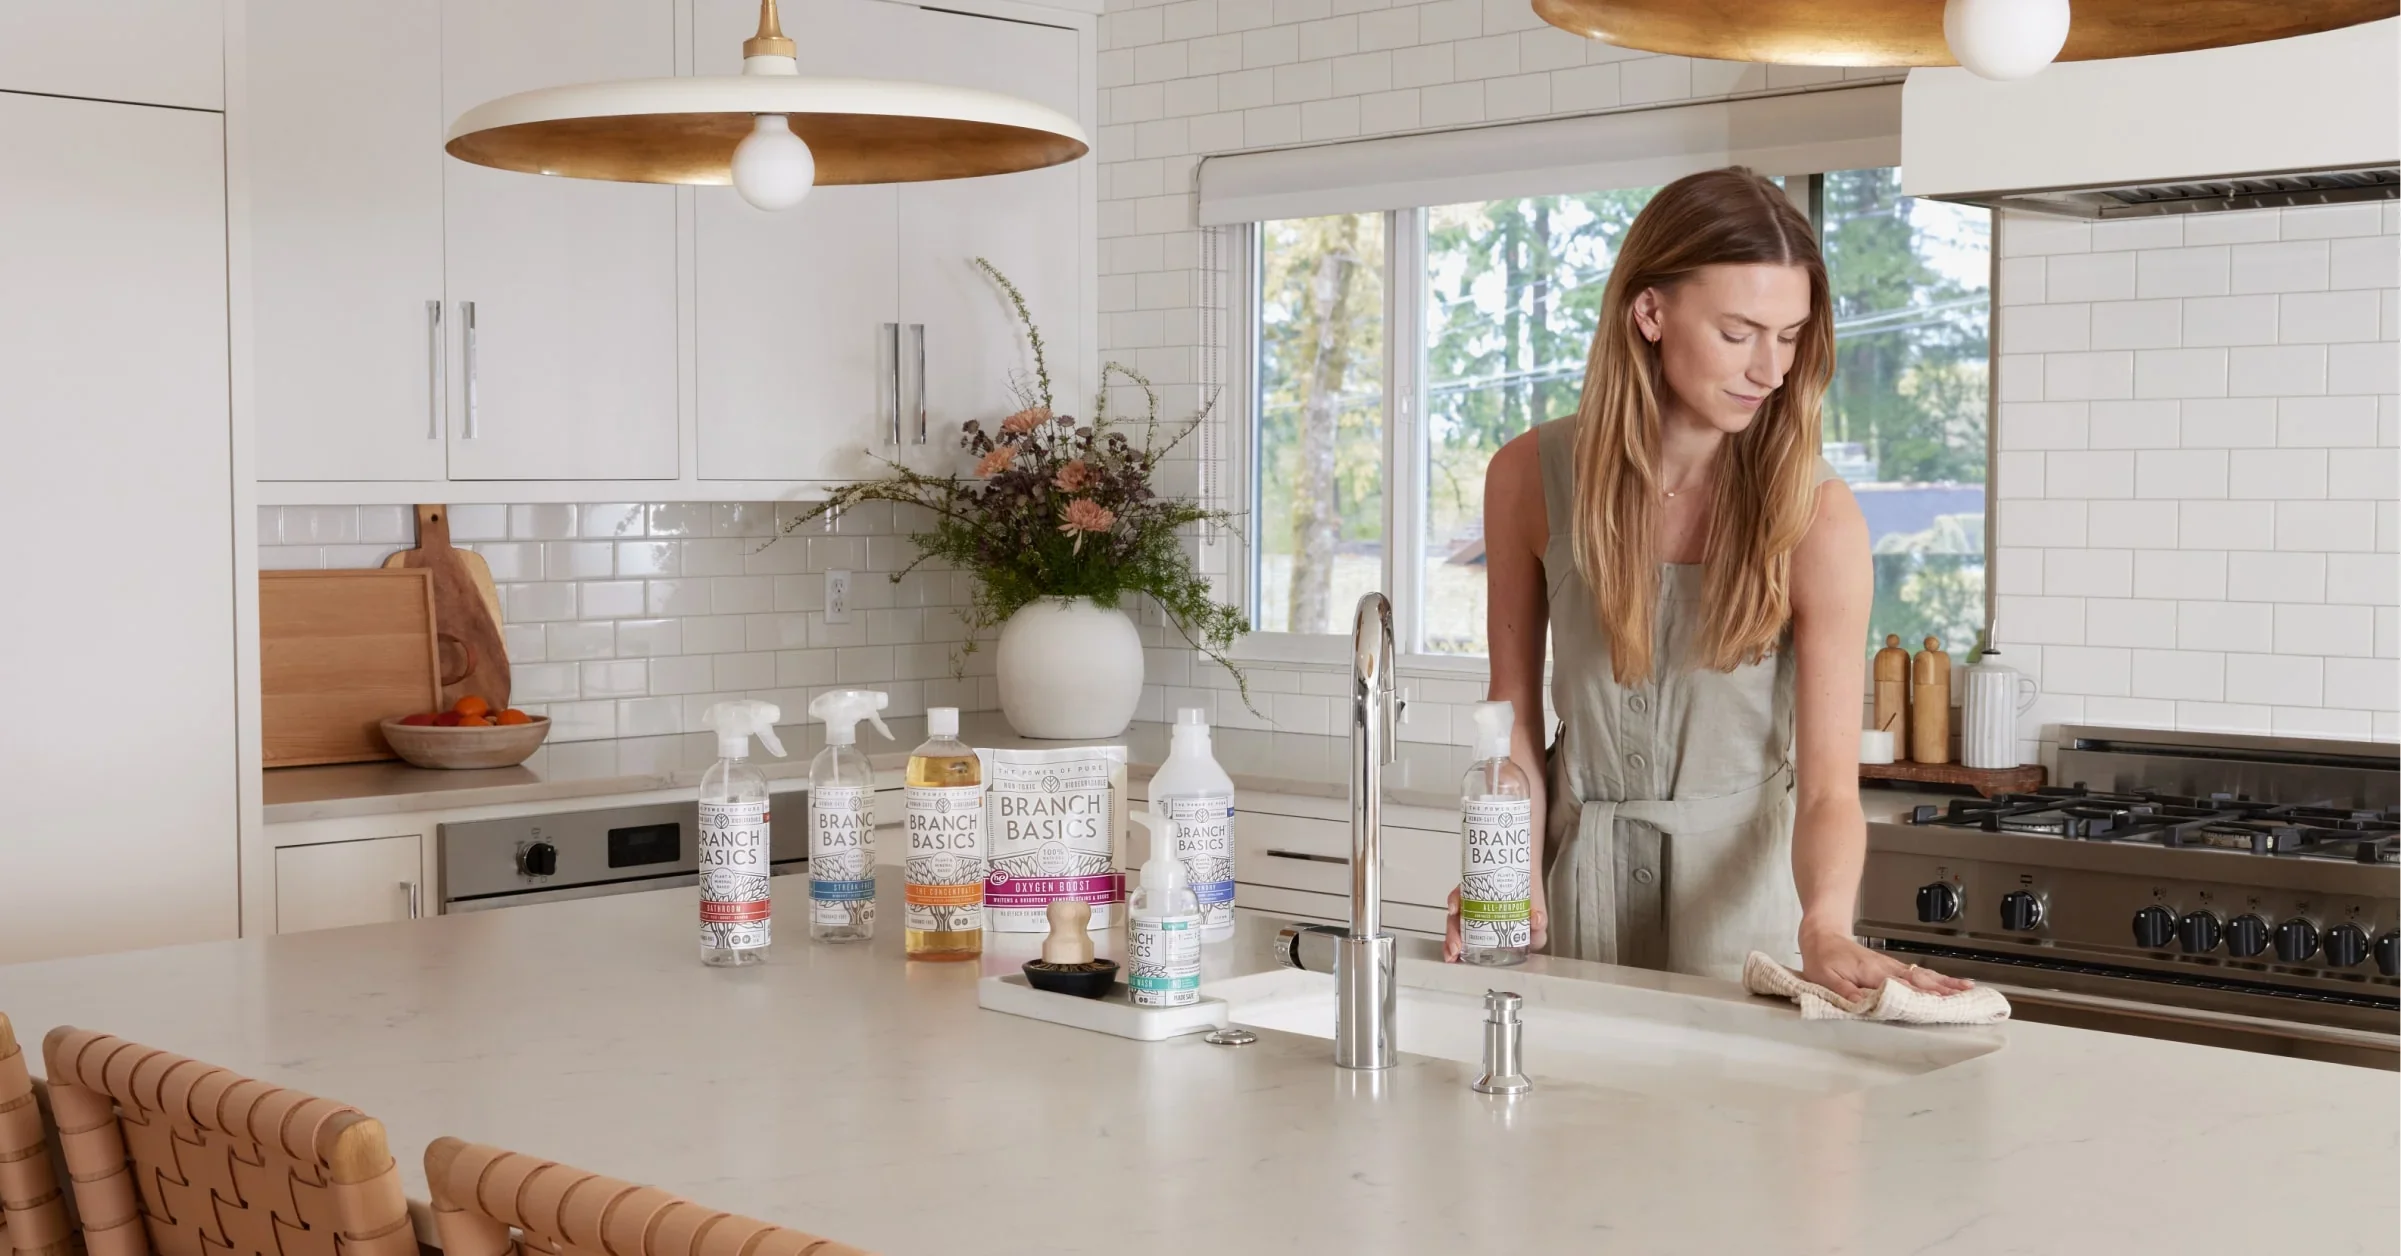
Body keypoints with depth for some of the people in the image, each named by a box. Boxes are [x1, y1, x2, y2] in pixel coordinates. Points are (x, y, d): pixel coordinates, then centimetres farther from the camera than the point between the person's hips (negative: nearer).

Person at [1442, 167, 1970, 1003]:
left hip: (1742, 881, -2)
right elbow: (1515, 710, 0)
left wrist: (1825, 927, -39)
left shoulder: (1817, 516, -16)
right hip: (1581, 874, 2)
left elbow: (1828, 784, -20)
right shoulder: (1531, 478, -9)